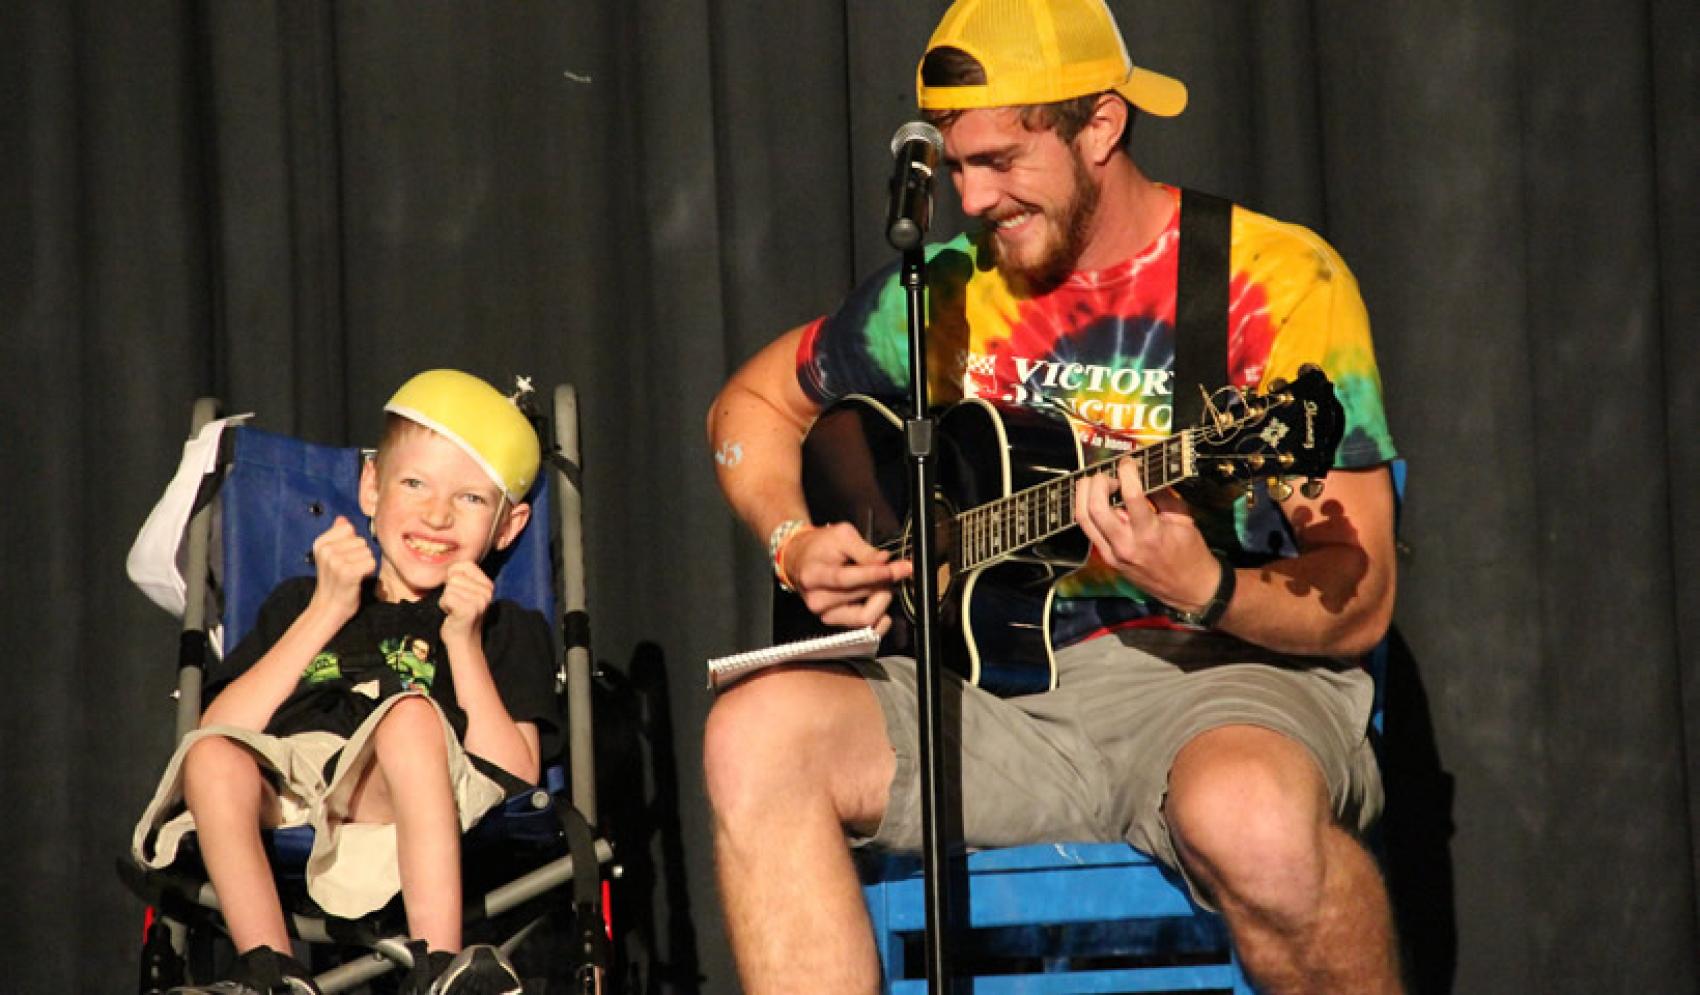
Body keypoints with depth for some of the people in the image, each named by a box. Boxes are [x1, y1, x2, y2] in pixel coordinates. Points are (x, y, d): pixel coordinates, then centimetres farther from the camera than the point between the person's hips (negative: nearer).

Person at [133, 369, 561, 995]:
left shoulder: (509, 630, 25)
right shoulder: (299, 603, 30)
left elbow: (516, 779, 8)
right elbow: (217, 732, 11)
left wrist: (464, 643, 3)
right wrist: (326, 614, 9)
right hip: (282, 797, 1)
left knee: (411, 714, -35)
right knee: (213, 758, -32)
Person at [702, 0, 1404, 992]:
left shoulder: (1276, 281, -4)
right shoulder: (949, 295, 11)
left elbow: (1358, 603, -8)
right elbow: (751, 403, 28)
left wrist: (1205, 591, -29)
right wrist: (797, 546, 8)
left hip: (1224, 671, -4)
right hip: (1004, 682, 5)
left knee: (1251, 817, -40)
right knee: (759, 733, -23)